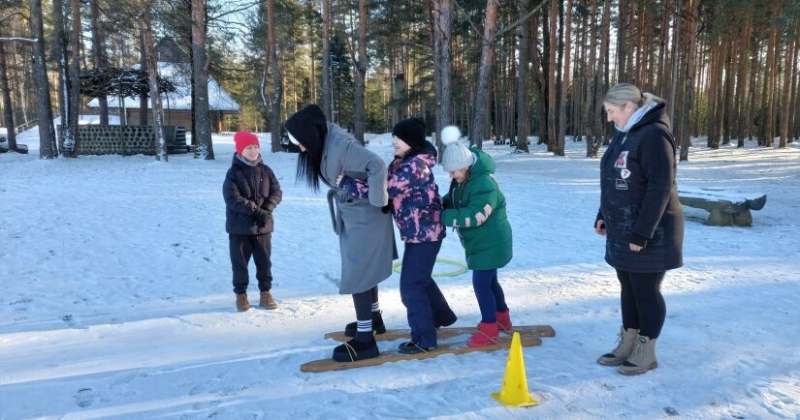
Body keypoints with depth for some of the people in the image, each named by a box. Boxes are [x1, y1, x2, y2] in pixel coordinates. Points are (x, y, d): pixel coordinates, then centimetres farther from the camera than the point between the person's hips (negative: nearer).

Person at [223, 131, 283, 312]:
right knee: (240, 262, 6)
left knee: (264, 261, 9)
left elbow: (277, 192, 1)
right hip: (239, 227, -3)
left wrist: (267, 210, -16)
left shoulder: (265, 170, 5)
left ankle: (265, 293, 21)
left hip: (263, 225, 3)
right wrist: (255, 210, -19)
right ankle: (241, 294, 20)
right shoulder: (233, 172, -6)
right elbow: (232, 198, -15)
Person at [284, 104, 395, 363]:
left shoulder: (340, 145, -26)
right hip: (352, 216, 10)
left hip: (365, 217, -10)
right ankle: (373, 319, 40)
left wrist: (379, 202, -23)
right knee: (365, 270, 22)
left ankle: (365, 341, 5)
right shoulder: (324, 144, 2)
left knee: (357, 275, -4)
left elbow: (377, 166, -32)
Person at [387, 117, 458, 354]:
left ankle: (424, 340, 8)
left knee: (411, 286, -4)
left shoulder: (416, 165, -23)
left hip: (425, 233, -10)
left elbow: (387, 189, -31)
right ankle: (442, 316, 45)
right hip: (417, 232, 10)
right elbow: (389, 186, 7)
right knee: (421, 278, 24)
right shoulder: (403, 162, 8)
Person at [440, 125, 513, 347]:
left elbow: (473, 216, -35)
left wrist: (442, 216, -33)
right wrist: (440, 203, -9)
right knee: (489, 280, 21)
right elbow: (454, 200, 14)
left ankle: (489, 329, 7)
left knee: (481, 283, -6)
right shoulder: (462, 179, 1)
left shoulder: (484, 185, -29)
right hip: (481, 241, 10)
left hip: (491, 243, -10)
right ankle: (502, 318, 38)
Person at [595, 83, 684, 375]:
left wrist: (642, 232, -22)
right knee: (628, 288, 15)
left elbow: (660, 189, -22)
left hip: (649, 233, -9)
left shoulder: (654, 135, -17)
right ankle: (628, 344, 27)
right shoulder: (624, 134, 12)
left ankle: (646, 353, 16)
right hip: (622, 230, 9)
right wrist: (603, 217, 13)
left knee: (646, 291, 3)